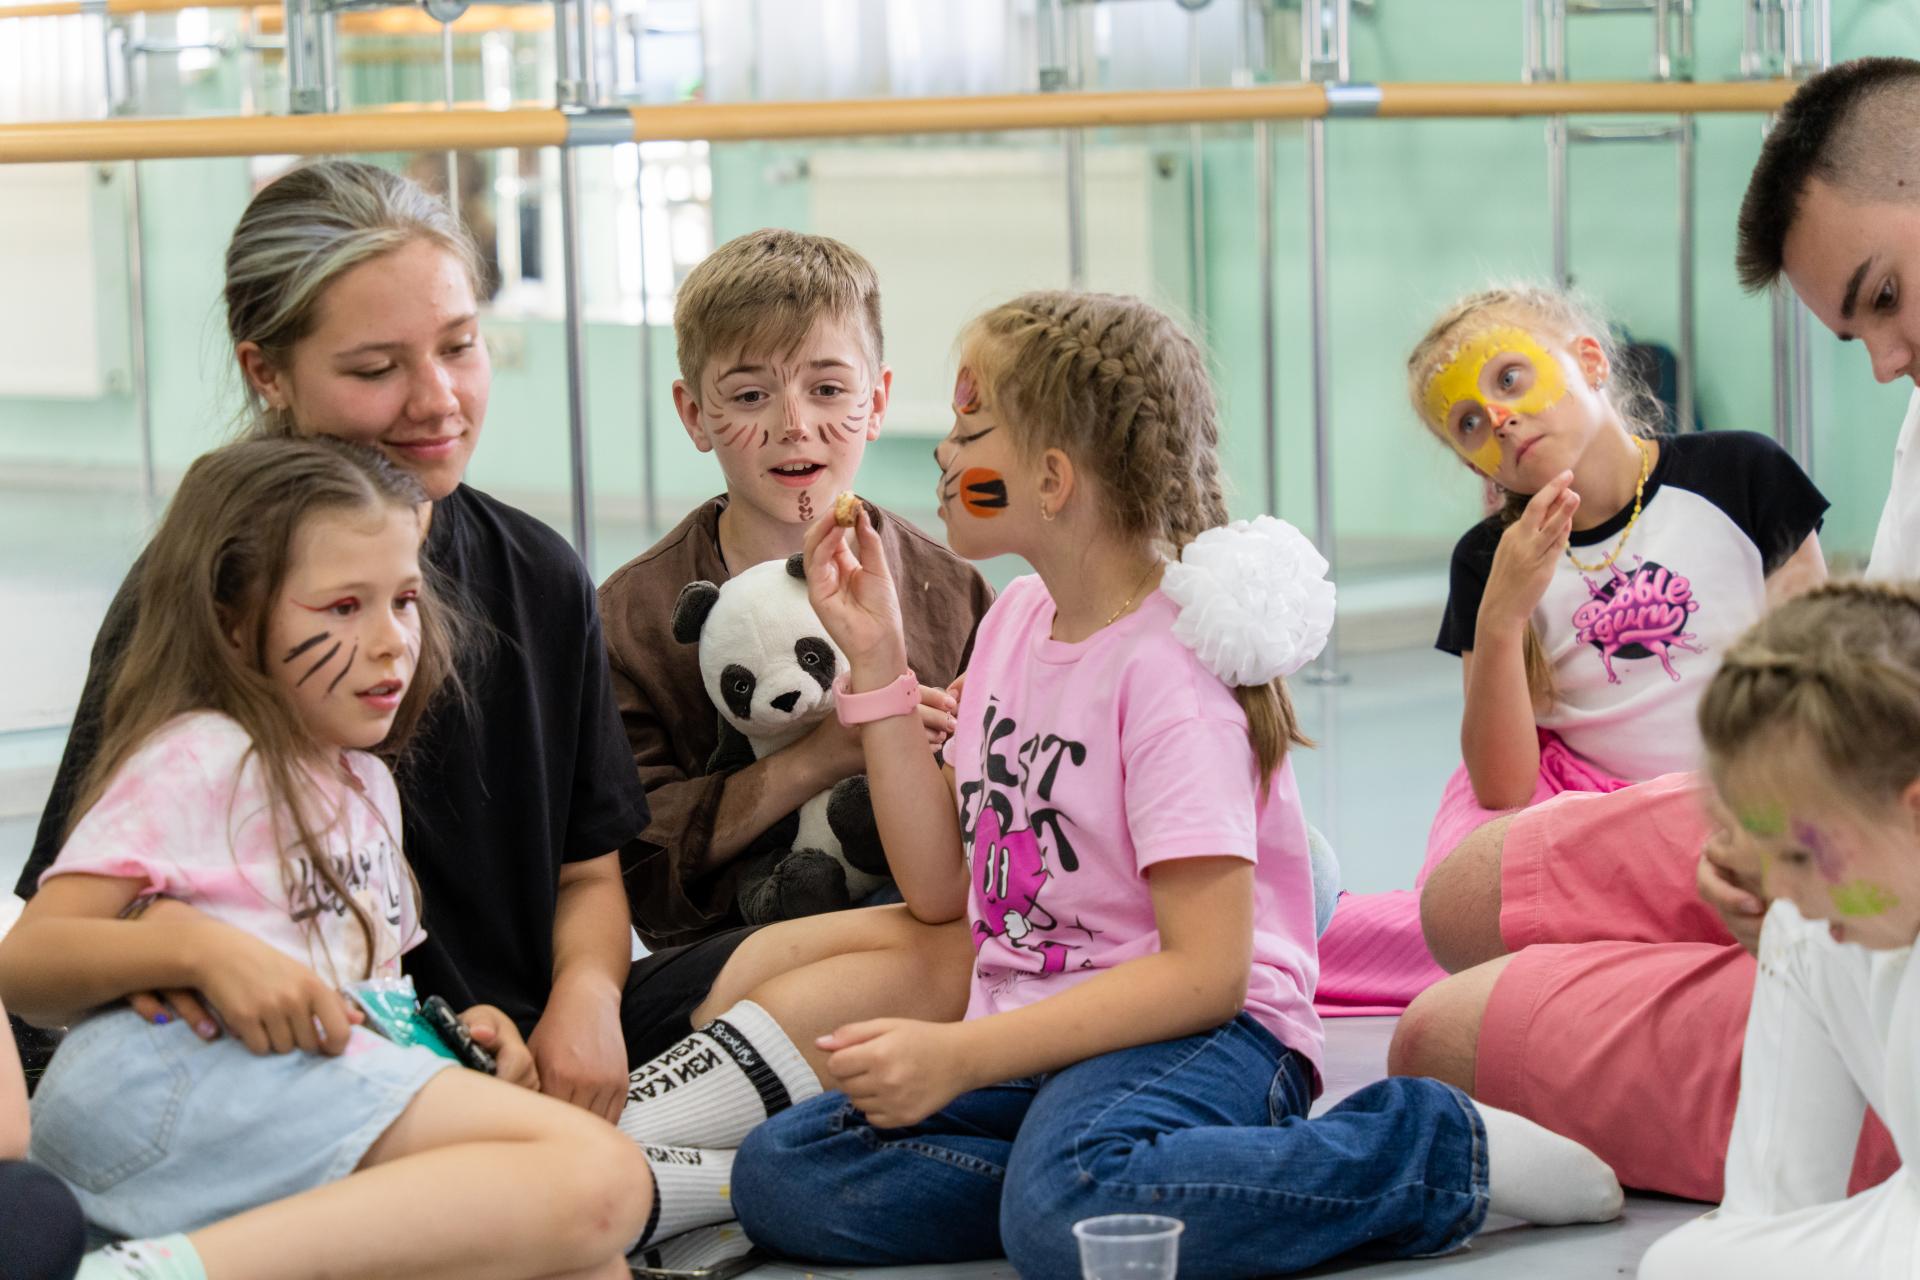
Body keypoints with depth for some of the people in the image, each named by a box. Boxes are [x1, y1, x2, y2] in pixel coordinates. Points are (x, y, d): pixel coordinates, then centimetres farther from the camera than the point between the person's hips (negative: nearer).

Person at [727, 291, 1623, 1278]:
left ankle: (1441, 1156, -19)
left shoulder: (1169, 668, -13)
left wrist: (958, 1056, -25)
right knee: (776, 1175, -14)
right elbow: (939, 887, 14)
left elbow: (1204, 971, -20)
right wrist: (876, 661, 9)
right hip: (1038, 1039, 8)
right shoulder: (1015, 618, 14)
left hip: (1208, 1038, -8)